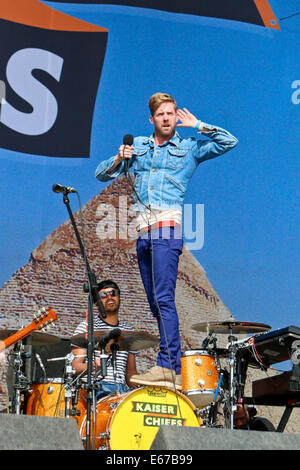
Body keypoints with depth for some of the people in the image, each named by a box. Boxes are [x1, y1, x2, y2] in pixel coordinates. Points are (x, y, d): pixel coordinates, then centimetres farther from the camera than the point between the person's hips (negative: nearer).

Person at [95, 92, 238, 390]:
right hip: (143, 230, 6)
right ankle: (174, 364, 11)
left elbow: (229, 142, 3)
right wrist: (119, 160, 0)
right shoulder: (137, 145, 22)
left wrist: (197, 125, 7)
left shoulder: (190, 148, 12)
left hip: (168, 226, -5)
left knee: (164, 298, -17)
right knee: (155, 302, 5)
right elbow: (101, 174, 20)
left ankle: (168, 368, -24)